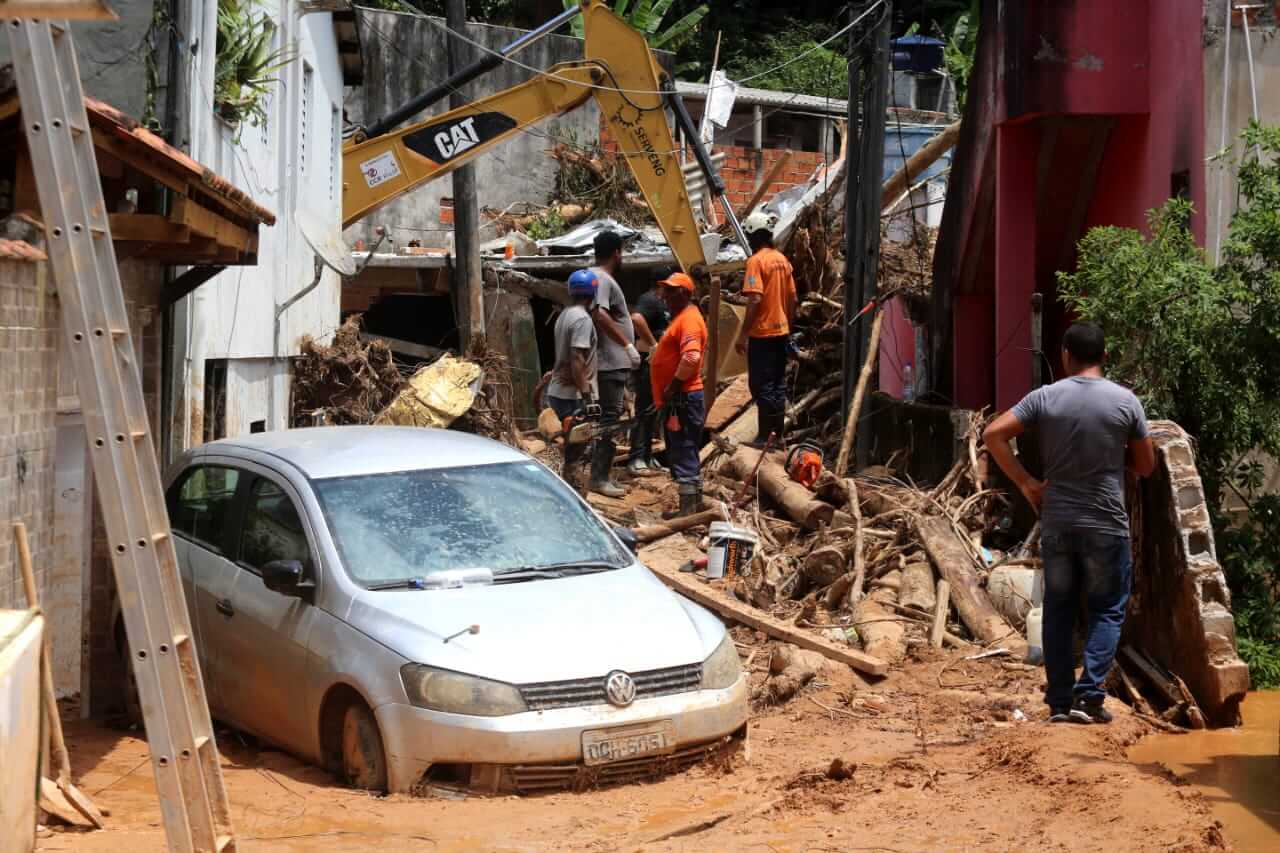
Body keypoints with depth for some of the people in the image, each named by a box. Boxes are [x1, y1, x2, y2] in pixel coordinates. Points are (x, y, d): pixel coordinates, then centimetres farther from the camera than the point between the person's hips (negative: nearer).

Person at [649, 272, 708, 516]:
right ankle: (695, 505, 24)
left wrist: (673, 385, -22)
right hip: (678, 399, 11)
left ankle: (688, 512, -7)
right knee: (683, 454, 16)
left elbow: (691, 358, -30)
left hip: (683, 398, -11)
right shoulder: (680, 317, 18)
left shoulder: (689, 319, -15)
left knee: (683, 455, -9)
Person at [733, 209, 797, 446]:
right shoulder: (782, 260, 9)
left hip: (762, 333, -7)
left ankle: (764, 436, 1)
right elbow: (792, 299, 12)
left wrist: (743, 334, -19)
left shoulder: (756, 261, -14)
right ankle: (779, 434, 17)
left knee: (761, 385, -2)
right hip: (781, 331, 7)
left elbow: (755, 300, -22)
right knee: (778, 383, 12)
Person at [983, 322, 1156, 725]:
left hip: (1056, 523, 2)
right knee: (1106, 610, 9)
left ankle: (1060, 701, 11)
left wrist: (1026, 482, -1)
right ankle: (1089, 696, -3)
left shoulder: (1044, 398, -2)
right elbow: (1145, 465, 3)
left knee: (1059, 611, 11)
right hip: (1106, 525, -2)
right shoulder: (1125, 401, -4)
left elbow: (993, 434, -7)